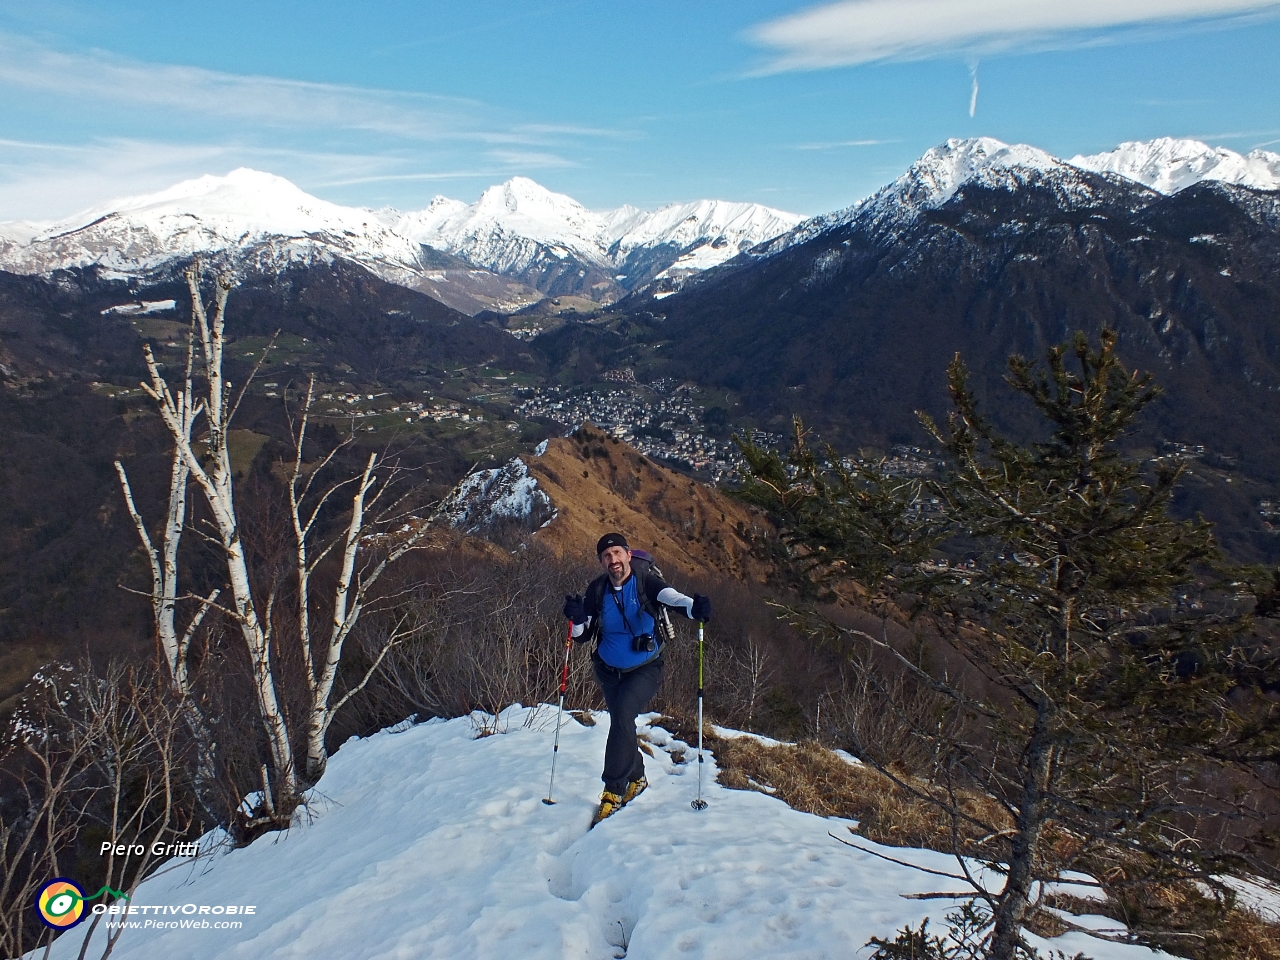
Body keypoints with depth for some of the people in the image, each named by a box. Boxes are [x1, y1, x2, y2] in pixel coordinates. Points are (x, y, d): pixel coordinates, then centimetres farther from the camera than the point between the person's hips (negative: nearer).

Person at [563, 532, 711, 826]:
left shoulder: (646, 581, -16)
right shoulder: (597, 590, -6)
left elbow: (671, 597, -36)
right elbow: (583, 636, -3)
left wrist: (694, 607, -57)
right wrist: (577, 619, -26)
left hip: (645, 669, -4)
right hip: (609, 671, 4)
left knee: (622, 715, -23)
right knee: (622, 724, 13)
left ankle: (613, 789, -11)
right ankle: (636, 777, 40)